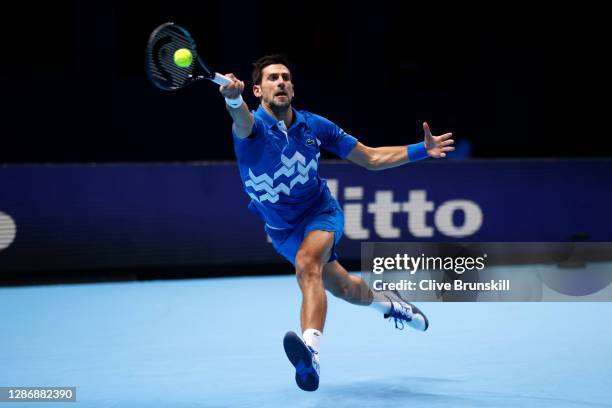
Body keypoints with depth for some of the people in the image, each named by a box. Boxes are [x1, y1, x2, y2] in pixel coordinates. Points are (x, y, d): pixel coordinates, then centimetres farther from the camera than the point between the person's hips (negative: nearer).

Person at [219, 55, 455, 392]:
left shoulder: (314, 126, -13)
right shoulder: (253, 127, -22)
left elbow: (371, 158, -4)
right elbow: (243, 120, -51)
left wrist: (422, 150, -15)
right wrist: (233, 98, -76)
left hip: (320, 212, -1)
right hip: (282, 230, 1)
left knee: (307, 264, -34)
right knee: (342, 288, 16)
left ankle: (310, 352, -53)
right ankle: (385, 302, 52)